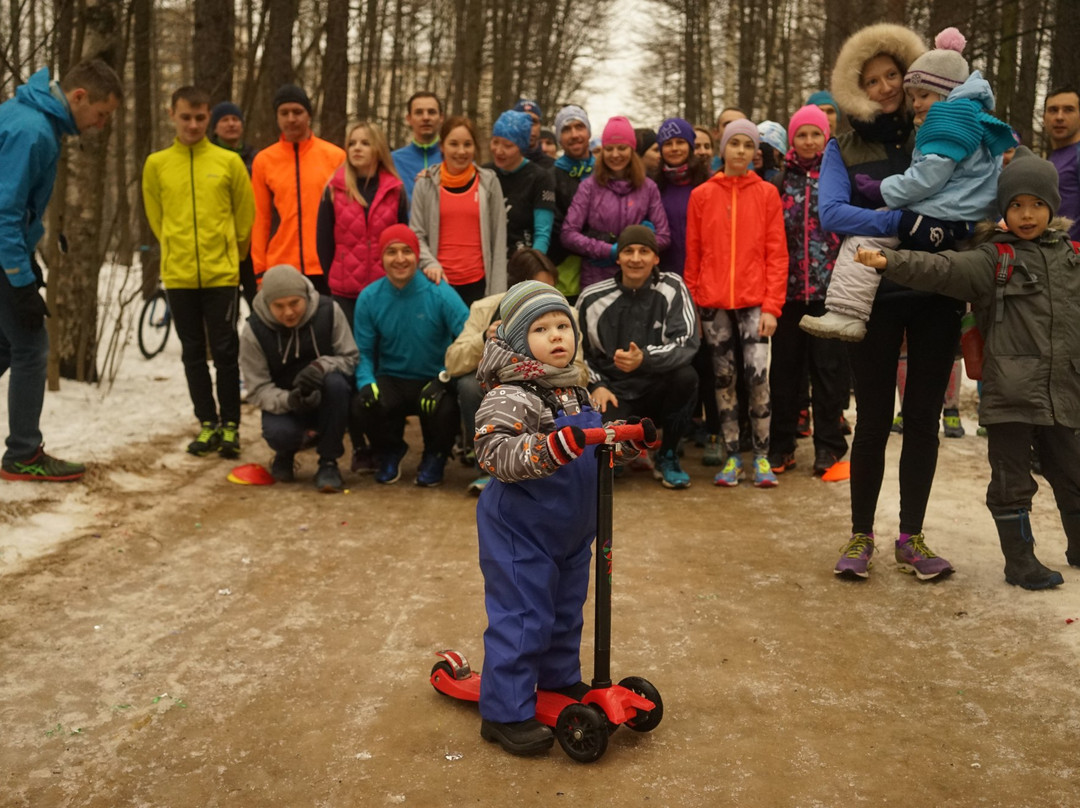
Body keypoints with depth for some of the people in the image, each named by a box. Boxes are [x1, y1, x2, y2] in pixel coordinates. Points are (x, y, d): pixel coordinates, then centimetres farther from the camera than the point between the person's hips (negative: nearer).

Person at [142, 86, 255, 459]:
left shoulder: (229, 161, -1)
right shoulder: (156, 164, 3)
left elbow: (246, 214, 6)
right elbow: (156, 217, 13)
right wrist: (179, 251, 14)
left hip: (222, 273, -2)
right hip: (178, 275, 2)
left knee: (225, 351, 1)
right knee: (193, 353, 8)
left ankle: (230, 425, 10)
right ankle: (208, 424, 17)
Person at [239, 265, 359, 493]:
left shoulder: (329, 311, -14)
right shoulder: (254, 331, -13)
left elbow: (351, 358, -9)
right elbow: (258, 390, -11)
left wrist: (322, 366, -32)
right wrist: (288, 401, -33)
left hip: (327, 401, 1)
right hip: (284, 403, 0)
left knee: (336, 382, -34)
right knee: (279, 433, -34)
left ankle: (328, 462, -17)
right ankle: (286, 454, 9)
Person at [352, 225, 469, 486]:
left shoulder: (440, 293, -13)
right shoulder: (369, 298, -4)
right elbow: (363, 352, 1)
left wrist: (444, 378, -29)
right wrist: (366, 383, -20)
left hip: (434, 380, -2)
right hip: (391, 381, 2)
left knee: (444, 409, -34)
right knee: (367, 404, -30)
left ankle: (435, 456, 7)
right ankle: (389, 452, 10)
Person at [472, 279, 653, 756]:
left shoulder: (573, 391, 7)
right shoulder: (510, 396, -22)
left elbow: (596, 450, 19)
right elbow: (494, 453, -34)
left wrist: (630, 442, 2)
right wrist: (550, 448, -46)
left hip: (571, 532, 9)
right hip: (520, 532, -9)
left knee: (565, 610, 22)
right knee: (522, 617, -3)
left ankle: (561, 680, 43)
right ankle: (506, 713, 10)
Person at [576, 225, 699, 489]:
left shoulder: (672, 288, -5)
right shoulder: (592, 298, -1)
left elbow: (687, 343, -17)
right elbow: (579, 352, 11)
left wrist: (645, 359, -34)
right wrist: (596, 385, -7)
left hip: (657, 389, 1)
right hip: (614, 392, 0)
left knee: (686, 376, -33)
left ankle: (667, 457, -6)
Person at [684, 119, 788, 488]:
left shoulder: (767, 194, 4)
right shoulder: (702, 195, 7)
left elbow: (777, 253, 1)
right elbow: (693, 254, 7)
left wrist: (772, 305, -7)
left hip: (754, 300, -1)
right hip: (713, 302, 2)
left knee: (757, 374, -9)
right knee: (723, 377, 6)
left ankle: (762, 457, 4)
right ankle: (732, 456, 14)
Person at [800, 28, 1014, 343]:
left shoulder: (954, 113, -9)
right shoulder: (976, 117, 26)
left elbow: (929, 176, -17)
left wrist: (882, 190, -8)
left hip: (942, 220, -12)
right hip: (967, 224, 12)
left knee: (864, 235, -16)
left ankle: (846, 315, -25)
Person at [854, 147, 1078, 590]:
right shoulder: (993, 260, -5)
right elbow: (941, 269, -19)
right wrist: (889, 260, -32)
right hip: (1009, 392, -4)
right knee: (1011, 482, 4)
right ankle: (1020, 561, 18)